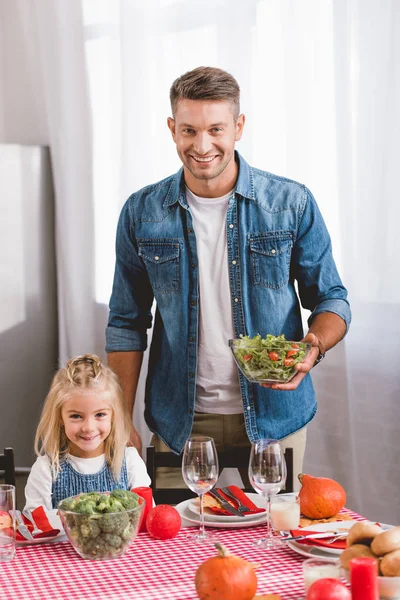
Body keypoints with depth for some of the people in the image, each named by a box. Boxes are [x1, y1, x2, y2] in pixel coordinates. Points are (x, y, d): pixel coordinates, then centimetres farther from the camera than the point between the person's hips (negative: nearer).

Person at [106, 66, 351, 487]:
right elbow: (127, 324, 5)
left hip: (274, 419, 0)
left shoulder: (292, 204, -5)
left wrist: (313, 347, -20)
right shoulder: (142, 212, -1)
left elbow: (331, 299, 2)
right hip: (180, 425, 1)